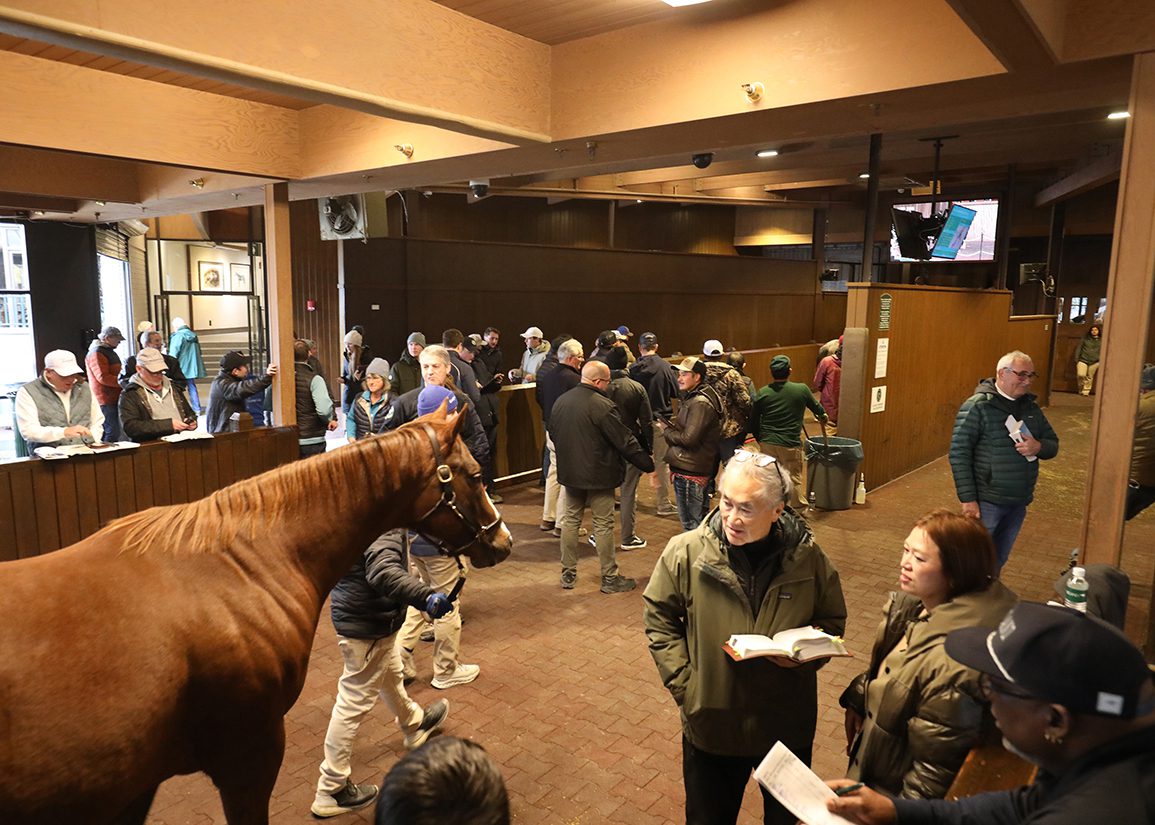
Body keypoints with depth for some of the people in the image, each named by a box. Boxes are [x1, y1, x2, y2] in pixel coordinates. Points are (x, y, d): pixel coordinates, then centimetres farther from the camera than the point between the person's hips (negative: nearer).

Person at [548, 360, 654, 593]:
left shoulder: (560, 401, 2)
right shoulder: (602, 406, -21)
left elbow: (552, 433, 15)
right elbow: (625, 442, -18)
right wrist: (649, 465, -8)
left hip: (569, 472, 6)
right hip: (598, 475, -6)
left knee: (570, 520, 16)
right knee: (603, 525, 4)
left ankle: (568, 574, 23)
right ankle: (609, 578, 14)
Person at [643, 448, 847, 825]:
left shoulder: (807, 556, -14)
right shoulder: (685, 552, -17)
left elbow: (832, 619, 2)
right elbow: (659, 618, -4)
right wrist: (684, 685, -9)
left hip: (788, 723, 1)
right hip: (712, 722, -1)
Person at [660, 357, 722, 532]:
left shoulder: (700, 403, -17)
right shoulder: (692, 398, 15)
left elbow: (689, 438, -20)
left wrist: (666, 430, -7)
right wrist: (671, 427, 3)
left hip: (690, 470, -10)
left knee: (691, 524, -2)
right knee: (701, 519, 19)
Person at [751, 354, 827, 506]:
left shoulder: (762, 393, -1)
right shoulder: (802, 390, -5)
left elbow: (753, 422, 4)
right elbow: (816, 407, 14)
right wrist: (823, 415, 37)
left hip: (767, 443, 3)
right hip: (791, 444, -2)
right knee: (794, 480, 8)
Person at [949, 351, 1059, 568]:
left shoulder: (1031, 407, 9)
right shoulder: (977, 406, -12)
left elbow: (1053, 444, 15)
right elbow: (959, 454, -15)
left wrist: (1038, 447, -10)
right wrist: (968, 499, -18)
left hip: (1019, 502, 6)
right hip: (987, 501, -6)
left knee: (998, 562, 17)